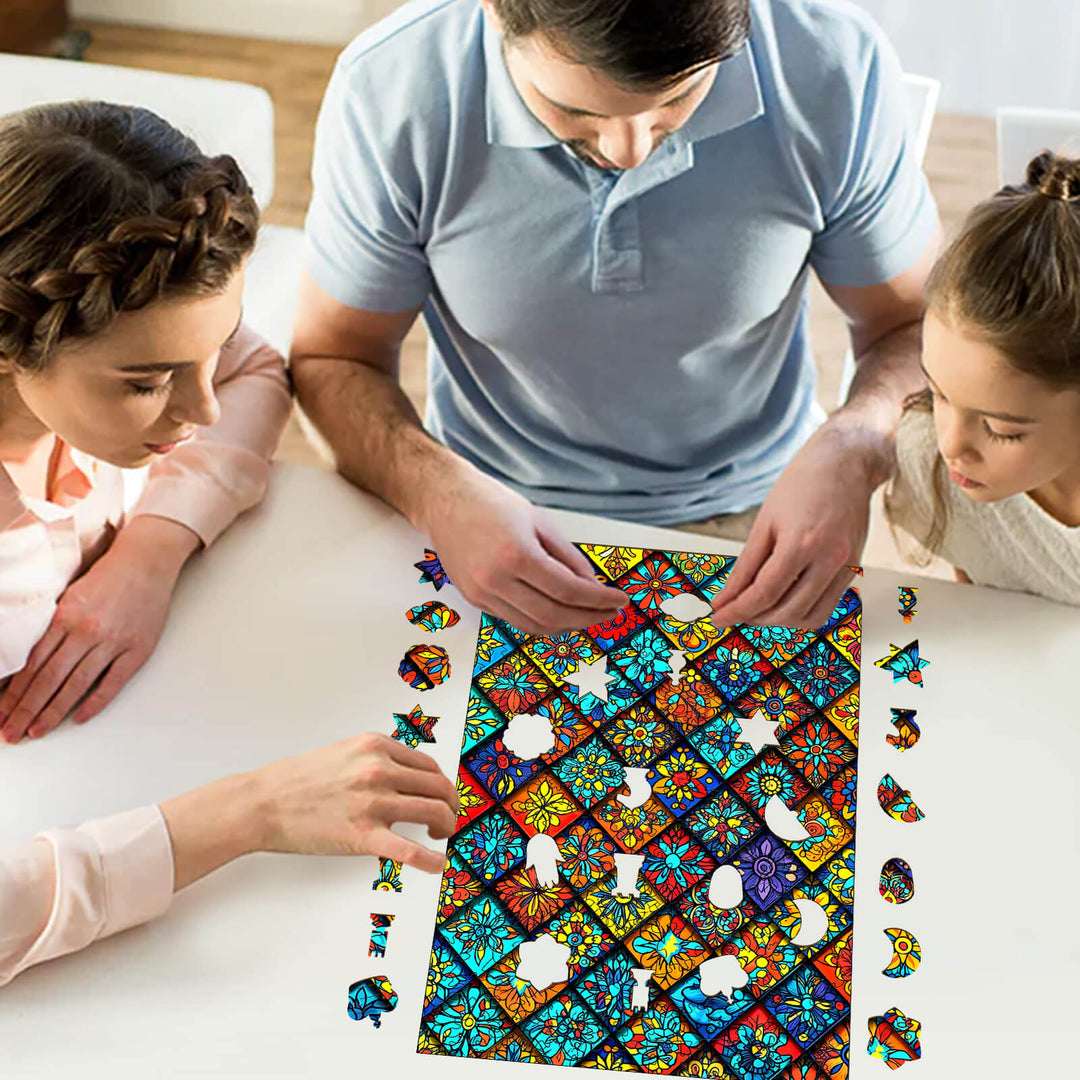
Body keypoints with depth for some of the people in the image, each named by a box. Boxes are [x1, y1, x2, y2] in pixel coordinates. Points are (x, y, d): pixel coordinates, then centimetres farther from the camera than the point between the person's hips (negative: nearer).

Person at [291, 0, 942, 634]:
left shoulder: (835, 65, -18)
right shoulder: (387, 88, -20)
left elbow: (915, 326, -3)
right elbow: (333, 358, -6)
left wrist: (852, 451, -26)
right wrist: (442, 495, -27)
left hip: (747, 519, 0)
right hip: (496, 514, 1)